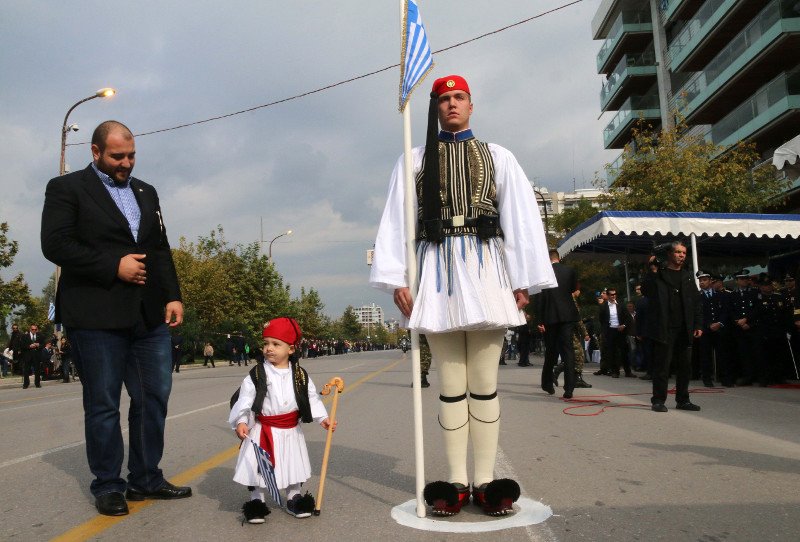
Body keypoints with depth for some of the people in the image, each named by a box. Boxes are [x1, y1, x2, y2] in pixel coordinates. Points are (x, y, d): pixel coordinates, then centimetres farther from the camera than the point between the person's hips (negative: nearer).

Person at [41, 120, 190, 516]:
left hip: (149, 314, 6)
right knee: (103, 404, 5)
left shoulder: (146, 192, 19)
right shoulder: (66, 188, 2)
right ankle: (108, 486, 19)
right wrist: (114, 266, -14)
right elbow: (55, 244, -10)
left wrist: (172, 296, 6)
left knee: (154, 398, 8)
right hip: (96, 316, -5)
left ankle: (146, 479, 21)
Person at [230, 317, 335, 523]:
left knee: (293, 465, 14)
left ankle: (293, 499, 32)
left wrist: (322, 418, -3)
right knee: (258, 466, 3)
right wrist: (241, 421, -24)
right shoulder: (257, 374, -9)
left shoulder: (300, 375, -2)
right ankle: (257, 501, 22)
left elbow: (312, 398, 4)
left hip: (291, 431, 3)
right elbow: (244, 400, -12)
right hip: (263, 431, -2)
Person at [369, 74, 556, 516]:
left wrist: (523, 280, -1)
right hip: (437, 269, 0)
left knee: (485, 383, 0)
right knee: (450, 383, 3)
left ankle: (485, 482, 8)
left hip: (485, 267, 0)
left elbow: (522, 218, 7)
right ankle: (456, 483, 10)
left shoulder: (498, 157, 14)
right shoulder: (414, 160, 13)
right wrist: (397, 279, -5)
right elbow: (396, 220, 6)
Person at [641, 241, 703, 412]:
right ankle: (658, 400, 7)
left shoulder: (687, 275, 15)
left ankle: (683, 400, 20)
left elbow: (696, 301, 14)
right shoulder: (658, 273, 1)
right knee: (662, 365, -1)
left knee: (685, 366, 9)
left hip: (684, 329, 5)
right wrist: (652, 271, -17)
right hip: (664, 328, -5)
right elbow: (645, 291, -13)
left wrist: (698, 325, 6)